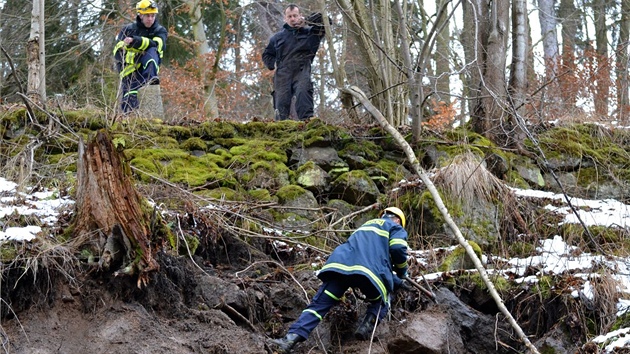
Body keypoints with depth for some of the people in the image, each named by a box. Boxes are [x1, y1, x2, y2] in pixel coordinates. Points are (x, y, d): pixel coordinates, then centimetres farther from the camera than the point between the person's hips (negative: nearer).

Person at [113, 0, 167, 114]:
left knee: (152, 51, -28)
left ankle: (150, 80, -44)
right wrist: (134, 56, -21)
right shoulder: (128, 30, 4)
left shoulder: (160, 31, 5)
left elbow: (156, 45, -18)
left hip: (147, 67, 0)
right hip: (130, 69, 0)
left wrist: (135, 41, -32)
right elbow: (117, 53, -2)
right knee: (130, 106, -19)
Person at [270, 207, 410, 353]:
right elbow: (398, 249, 3)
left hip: (339, 264, 4)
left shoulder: (367, 225, 43)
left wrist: (397, 282, 54)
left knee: (319, 304, -2)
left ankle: (293, 337, -21)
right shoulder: (395, 227, 23)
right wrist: (401, 272, 22)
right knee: (380, 302, 23)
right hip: (369, 272, -4)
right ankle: (367, 327, -4)